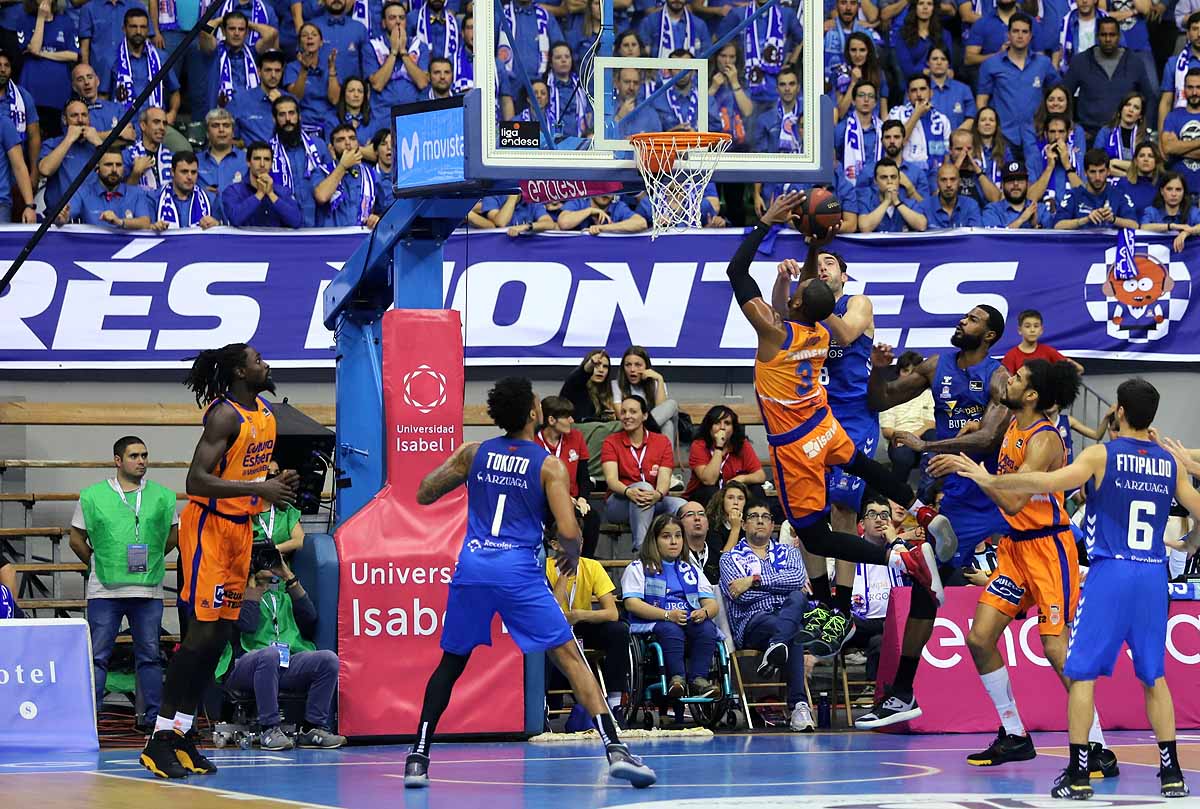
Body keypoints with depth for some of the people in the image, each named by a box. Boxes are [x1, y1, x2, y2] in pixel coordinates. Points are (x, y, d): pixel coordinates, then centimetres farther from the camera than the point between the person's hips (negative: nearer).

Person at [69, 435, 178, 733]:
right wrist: (98, 565, 9)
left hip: (148, 591, 1)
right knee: (98, 655, -2)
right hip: (104, 591, -1)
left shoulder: (163, 497, 7)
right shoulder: (92, 496, 3)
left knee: (149, 655, 6)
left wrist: (148, 561, 13)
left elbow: (173, 536, 17)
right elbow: (77, 540, 11)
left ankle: (153, 714, 11)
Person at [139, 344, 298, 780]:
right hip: (209, 526, -9)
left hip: (240, 528, 9)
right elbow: (197, 481, -26)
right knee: (202, 633, -12)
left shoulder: (264, 413, 11)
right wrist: (259, 489, -28)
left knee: (219, 636, 8)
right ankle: (160, 740, -9)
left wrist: (278, 483, 6)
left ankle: (183, 733, 14)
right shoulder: (225, 416, -18)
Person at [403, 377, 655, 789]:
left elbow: (423, 495, 20)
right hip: (518, 570, -3)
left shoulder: (473, 453, 11)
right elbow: (568, 532, -7)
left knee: (451, 662, 19)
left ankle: (418, 758, 13)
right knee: (571, 658, -1)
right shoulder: (549, 466, 1)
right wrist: (572, 554, 16)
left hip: (471, 567, 3)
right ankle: (614, 747, -12)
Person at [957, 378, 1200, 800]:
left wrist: (991, 481, -10)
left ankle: (1078, 774, -5)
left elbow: (1049, 482, -18)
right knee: (1154, 675, 15)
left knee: (1081, 672, 1)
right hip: (1153, 576, 4)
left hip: (1110, 574, -4)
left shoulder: (1101, 455, -6)